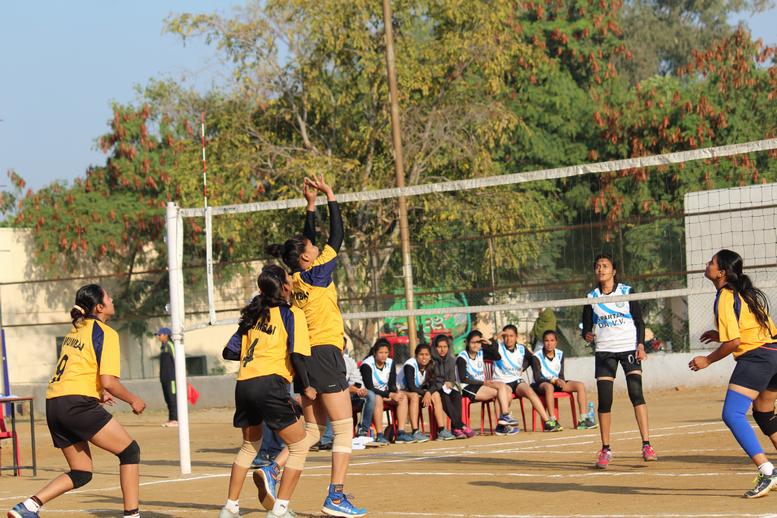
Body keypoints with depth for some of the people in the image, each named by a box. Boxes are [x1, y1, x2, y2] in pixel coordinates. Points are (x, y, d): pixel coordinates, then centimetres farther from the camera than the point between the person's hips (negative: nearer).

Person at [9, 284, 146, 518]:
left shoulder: (76, 330, 20)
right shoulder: (106, 333, -5)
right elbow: (109, 382, -13)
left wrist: (98, 393, 33)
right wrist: (133, 400, 2)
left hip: (54, 404, 8)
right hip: (78, 405, -8)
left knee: (81, 473, 13)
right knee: (130, 451, 3)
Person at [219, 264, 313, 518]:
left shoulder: (253, 315, 19)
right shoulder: (292, 314, 1)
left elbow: (229, 352, 20)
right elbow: (297, 355, -9)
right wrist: (306, 387, 4)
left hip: (244, 384, 7)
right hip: (270, 383, -7)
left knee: (250, 445, 26)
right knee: (299, 446, 5)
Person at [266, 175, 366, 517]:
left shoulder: (295, 279, 10)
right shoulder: (316, 274, -9)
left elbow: (308, 239, 24)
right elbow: (337, 238, -2)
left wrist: (311, 204, 24)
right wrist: (329, 197, 5)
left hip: (306, 357, 8)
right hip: (325, 354, -8)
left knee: (313, 430, 15)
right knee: (344, 428, -5)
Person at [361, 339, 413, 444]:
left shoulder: (390, 363, 1)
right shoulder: (367, 365, -17)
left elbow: (392, 385, 3)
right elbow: (369, 388, -21)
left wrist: (396, 393, -23)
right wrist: (390, 395, -26)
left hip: (385, 393, 6)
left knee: (403, 397, -16)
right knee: (378, 398, -37)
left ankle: (401, 432, -23)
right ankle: (380, 435, -39)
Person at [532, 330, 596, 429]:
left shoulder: (560, 354, 7)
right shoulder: (537, 356, -9)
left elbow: (561, 375, 6)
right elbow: (537, 378, -16)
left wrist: (561, 381, -19)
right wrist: (554, 381, -28)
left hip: (557, 382, 6)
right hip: (540, 385, -6)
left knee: (580, 386, -13)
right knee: (549, 387, -42)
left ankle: (583, 419, -18)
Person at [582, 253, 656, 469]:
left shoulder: (627, 292, 3)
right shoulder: (591, 297, 7)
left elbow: (639, 321, 4)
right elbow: (586, 326, 9)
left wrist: (640, 345, -9)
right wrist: (588, 335, -14)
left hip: (629, 348, -2)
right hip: (604, 352, 2)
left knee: (636, 394, -14)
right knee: (604, 400, -4)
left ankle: (647, 446, -16)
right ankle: (605, 449, 5)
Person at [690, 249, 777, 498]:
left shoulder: (725, 299, -11)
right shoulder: (746, 293, 17)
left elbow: (734, 342, -17)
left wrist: (708, 360, -5)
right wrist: (720, 335, 22)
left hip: (755, 357, -10)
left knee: (732, 415, -15)